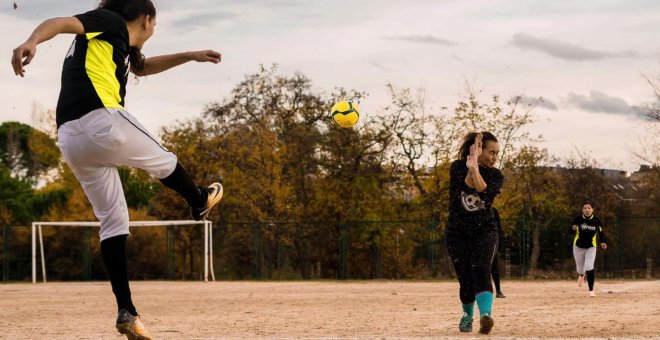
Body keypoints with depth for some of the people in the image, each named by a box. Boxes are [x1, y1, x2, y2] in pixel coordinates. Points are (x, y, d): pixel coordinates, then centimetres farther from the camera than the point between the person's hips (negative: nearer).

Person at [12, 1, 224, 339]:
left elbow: (144, 66, 50)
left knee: (112, 220, 9)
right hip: (103, 123, -9)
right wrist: (32, 41, -34)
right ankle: (200, 202, 47)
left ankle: (126, 311, 3)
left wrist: (191, 56, 48)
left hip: (69, 142, 9)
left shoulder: (120, 47, 30)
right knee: (163, 160, 19)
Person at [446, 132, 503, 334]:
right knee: (466, 279, 1)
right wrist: (472, 166, -31)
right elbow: (466, 185, -22)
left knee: (481, 272, -22)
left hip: (485, 231, -1)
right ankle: (467, 315, 29)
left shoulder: (496, 176, -2)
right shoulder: (458, 167, -3)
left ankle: (486, 315, -41)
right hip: (458, 233, 1)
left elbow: (484, 191, -23)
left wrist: (475, 169, -33)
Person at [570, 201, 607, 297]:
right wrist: (573, 228, -29)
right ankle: (581, 275, 54)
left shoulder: (596, 221, -11)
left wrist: (602, 242, -15)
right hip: (578, 247, 1)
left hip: (591, 247, -1)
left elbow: (601, 233, 2)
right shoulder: (578, 219, -12)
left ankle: (591, 290, -12)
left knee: (589, 267, -19)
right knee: (580, 268, 14)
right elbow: (571, 232, -6)